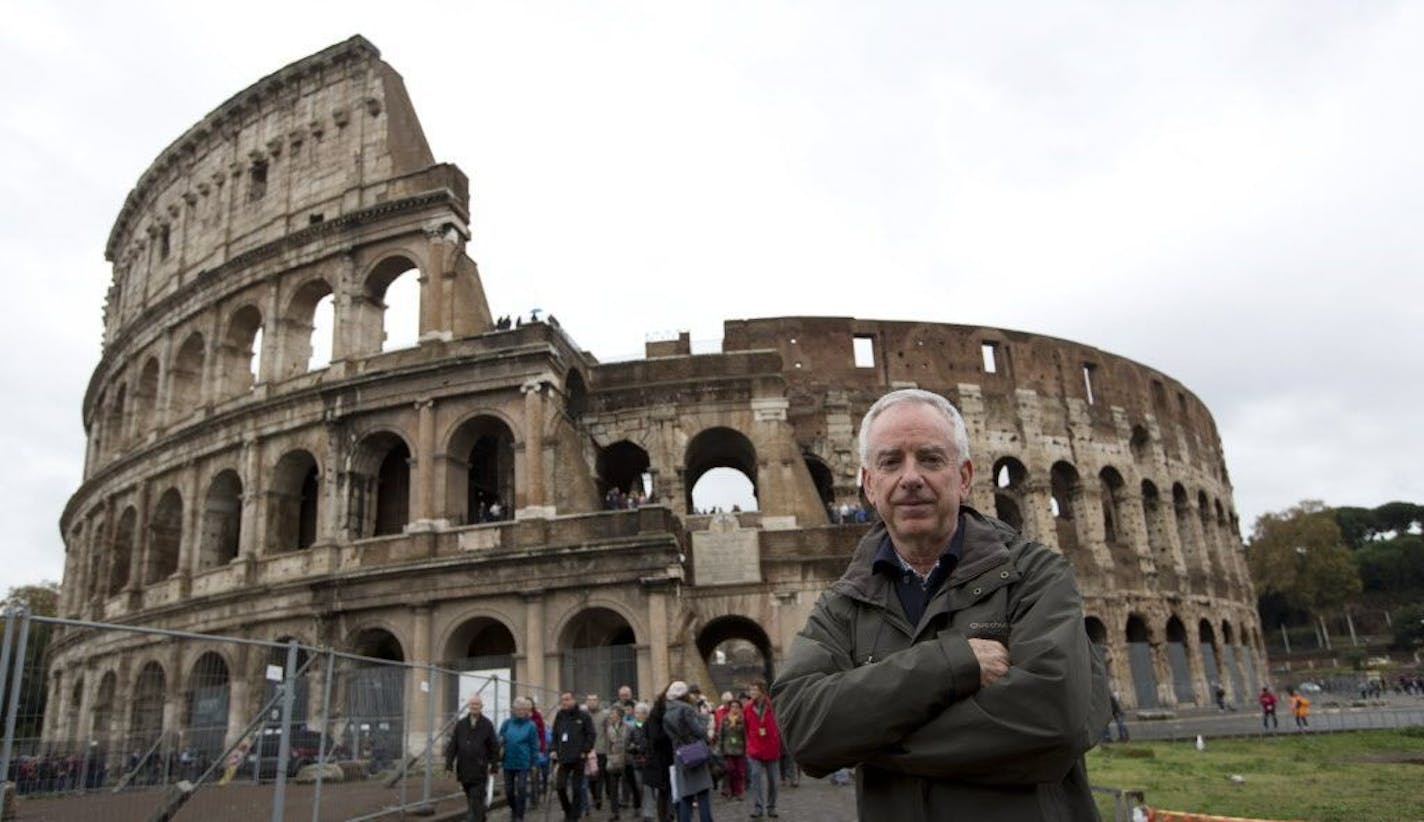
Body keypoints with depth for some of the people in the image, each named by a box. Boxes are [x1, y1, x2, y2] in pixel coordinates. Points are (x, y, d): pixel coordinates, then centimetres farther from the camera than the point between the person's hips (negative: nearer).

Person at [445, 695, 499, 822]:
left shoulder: (487, 725, 0)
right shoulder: (460, 724, 7)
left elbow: (494, 747, 1)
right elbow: (452, 745, 7)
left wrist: (494, 766, -1)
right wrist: (449, 764, 0)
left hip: (479, 770, -3)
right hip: (464, 768, 4)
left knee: (476, 799, -8)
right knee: (470, 798, 12)